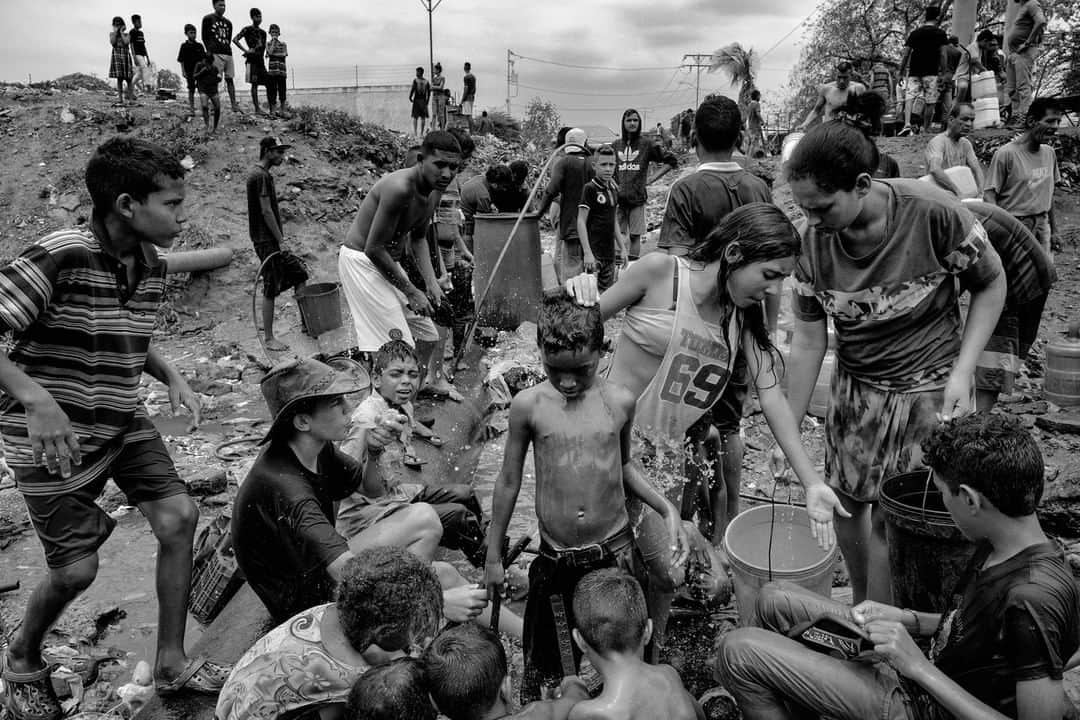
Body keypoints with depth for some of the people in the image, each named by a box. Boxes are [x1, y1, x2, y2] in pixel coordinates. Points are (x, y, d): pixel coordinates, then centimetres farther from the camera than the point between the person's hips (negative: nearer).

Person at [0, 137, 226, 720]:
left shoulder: (151, 265, 0)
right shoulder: (61, 256, -24)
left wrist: (172, 377, 0)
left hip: (122, 422, 7)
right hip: (53, 433, -6)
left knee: (178, 517, -3)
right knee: (76, 568, 0)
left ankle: (170, 665, 15)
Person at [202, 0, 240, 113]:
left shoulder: (228, 22, 19)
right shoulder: (208, 19, 5)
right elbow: (204, 37, 5)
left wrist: (226, 47, 9)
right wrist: (210, 50, 1)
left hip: (228, 53, 5)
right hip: (215, 54, -5)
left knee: (229, 79, 4)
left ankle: (234, 105, 4)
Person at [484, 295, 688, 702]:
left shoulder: (620, 403, -6)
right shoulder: (527, 405, -10)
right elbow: (509, 482, 0)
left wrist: (666, 509, -1)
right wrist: (493, 557, 5)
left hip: (614, 549, 1)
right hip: (554, 557, -1)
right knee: (544, 662, 9)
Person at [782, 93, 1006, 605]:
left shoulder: (933, 213, -23)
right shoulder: (813, 240, -13)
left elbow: (991, 284, -6)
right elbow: (808, 340, -7)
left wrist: (962, 371, -16)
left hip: (929, 389, -3)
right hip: (854, 387, 4)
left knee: (893, 516, 1)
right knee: (845, 498, 11)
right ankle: (859, 602, 38)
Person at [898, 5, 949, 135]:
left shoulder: (914, 33, 10)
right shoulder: (940, 33, 3)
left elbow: (906, 54, 7)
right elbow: (943, 55, -1)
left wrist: (901, 71, 15)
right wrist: (944, 71, 6)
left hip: (914, 71, 2)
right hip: (931, 72, -2)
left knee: (909, 97, -3)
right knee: (930, 102, 4)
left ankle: (907, 124, -23)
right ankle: (925, 129, 7)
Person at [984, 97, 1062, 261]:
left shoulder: (1050, 153, 9)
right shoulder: (1005, 154, -14)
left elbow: (1049, 193, 17)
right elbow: (989, 195, -15)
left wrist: (1054, 229, 19)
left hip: (1042, 226, 7)